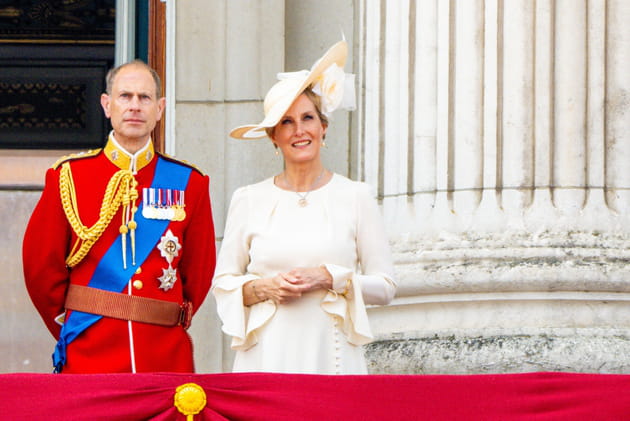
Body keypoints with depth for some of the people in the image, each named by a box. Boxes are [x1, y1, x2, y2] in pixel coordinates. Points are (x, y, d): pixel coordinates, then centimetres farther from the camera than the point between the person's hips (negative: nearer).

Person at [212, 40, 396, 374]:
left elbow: (385, 286, 6)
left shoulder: (355, 197, 5)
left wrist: (329, 278, -8)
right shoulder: (248, 200, 8)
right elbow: (222, 283, 11)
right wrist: (264, 288, -7)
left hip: (333, 357, -1)